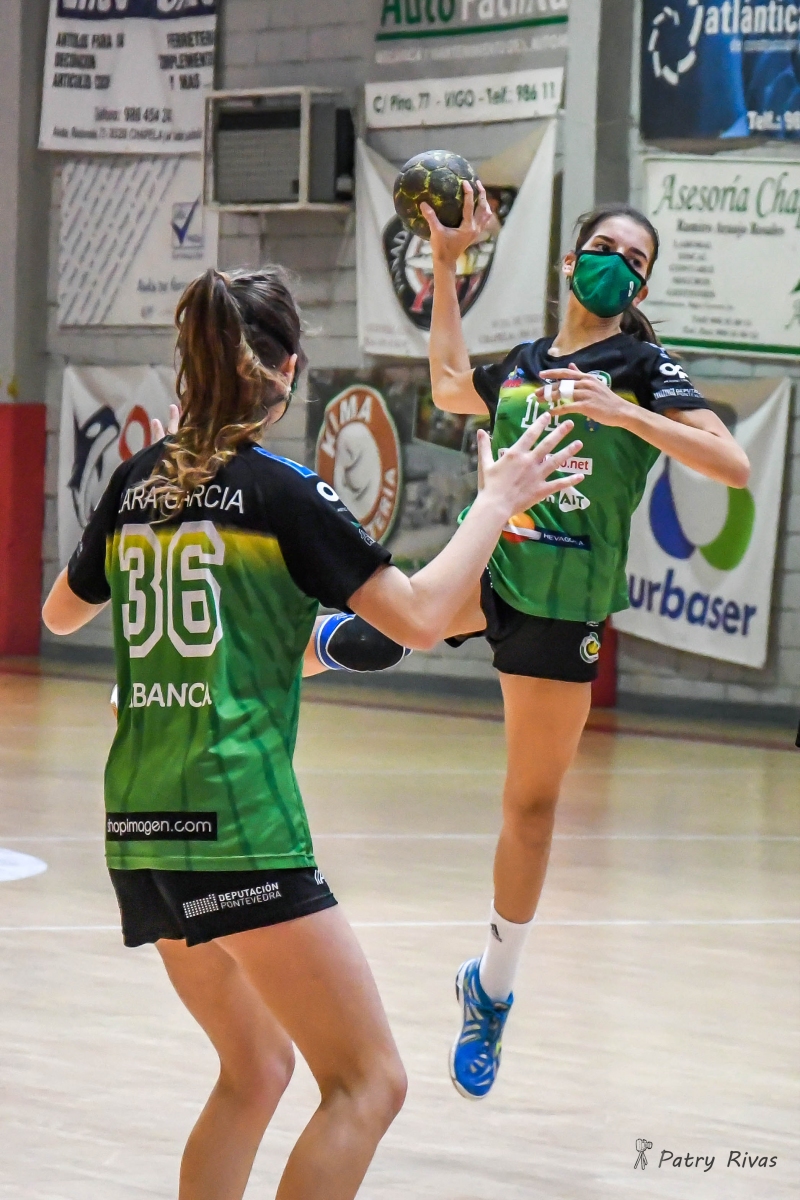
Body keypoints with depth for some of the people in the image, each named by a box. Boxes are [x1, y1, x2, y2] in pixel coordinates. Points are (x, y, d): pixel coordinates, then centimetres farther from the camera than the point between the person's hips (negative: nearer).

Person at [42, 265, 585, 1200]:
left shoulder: (137, 483, 11)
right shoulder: (279, 491, -7)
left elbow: (61, 613, 27)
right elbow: (421, 617, -9)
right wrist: (499, 499, 2)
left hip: (139, 828, 8)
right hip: (240, 824, -8)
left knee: (255, 1067, 22)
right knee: (367, 1084, -6)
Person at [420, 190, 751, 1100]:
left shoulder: (642, 368, -5)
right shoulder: (522, 366, 7)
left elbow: (733, 465, -17)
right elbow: (450, 386, 29)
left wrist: (622, 412, -27)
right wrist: (447, 262, 24)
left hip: (564, 605, -2)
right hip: (485, 575, 2)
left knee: (531, 806, 6)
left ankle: (492, 990, 21)